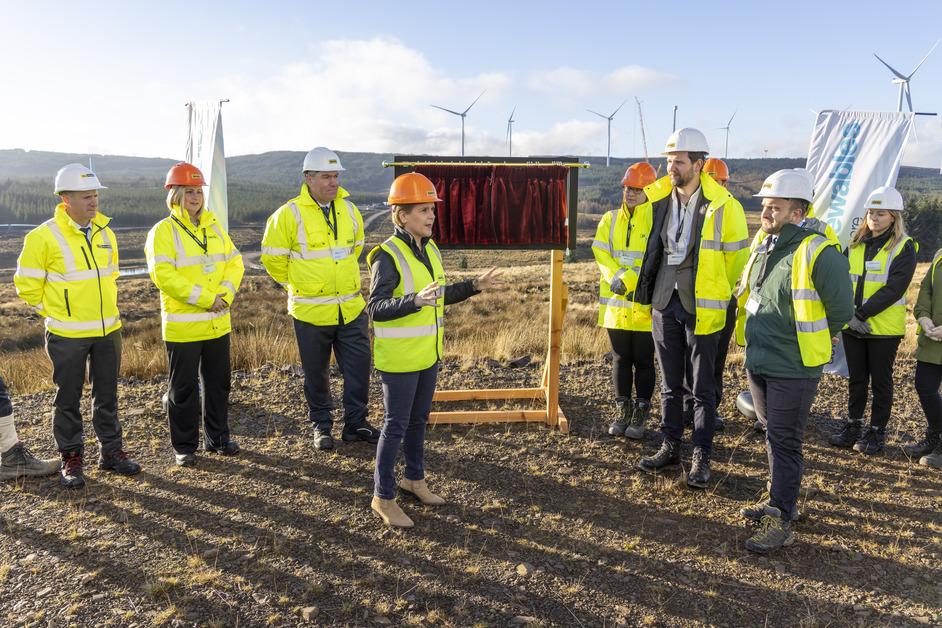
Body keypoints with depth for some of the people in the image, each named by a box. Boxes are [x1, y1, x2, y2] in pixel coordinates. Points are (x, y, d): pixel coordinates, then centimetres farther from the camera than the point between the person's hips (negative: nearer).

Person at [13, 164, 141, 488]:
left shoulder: (105, 233, 6)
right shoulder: (44, 236, -12)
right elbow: (27, 285, -6)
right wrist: (56, 312, -3)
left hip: (108, 330, 5)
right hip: (67, 336, -5)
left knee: (107, 395, 13)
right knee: (68, 398, 7)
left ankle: (111, 451, 25)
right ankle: (71, 459, 20)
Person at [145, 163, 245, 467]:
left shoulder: (214, 226, 10)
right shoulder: (163, 231, -9)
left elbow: (234, 262, 7)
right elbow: (163, 275, -19)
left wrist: (225, 294, -10)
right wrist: (205, 298, -20)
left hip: (218, 323, 6)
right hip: (182, 326, -5)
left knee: (219, 382, 14)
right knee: (184, 388, 5)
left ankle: (218, 438, 28)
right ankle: (184, 446, 19)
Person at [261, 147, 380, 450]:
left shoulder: (348, 209, 4)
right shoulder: (290, 214, -12)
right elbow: (272, 257, -4)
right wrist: (297, 284, 2)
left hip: (351, 308, 4)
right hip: (311, 310, -4)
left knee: (359, 366, 6)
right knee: (316, 373, 10)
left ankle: (355, 423, 21)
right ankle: (321, 425, 27)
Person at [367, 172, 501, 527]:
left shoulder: (429, 249, 7)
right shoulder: (388, 256, -19)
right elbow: (376, 308, -26)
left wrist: (475, 286, 8)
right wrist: (416, 301, -39)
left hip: (428, 355, 8)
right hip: (399, 358, -8)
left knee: (419, 419, 20)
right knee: (396, 425, 2)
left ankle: (414, 478, 38)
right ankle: (383, 497, 17)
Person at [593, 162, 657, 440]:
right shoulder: (611, 219, 9)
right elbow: (601, 252, -1)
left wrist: (632, 282, -20)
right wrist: (618, 277, -15)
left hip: (645, 306, -4)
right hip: (616, 303, 4)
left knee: (643, 360, 6)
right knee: (620, 359, 12)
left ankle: (640, 415, 18)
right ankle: (622, 411, 24)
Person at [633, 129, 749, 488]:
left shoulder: (723, 205, -11)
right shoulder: (658, 198, 3)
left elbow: (737, 256, 0)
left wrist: (720, 295, 7)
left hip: (702, 306, -4)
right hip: (665, 302, 5)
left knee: (702, 388, 4)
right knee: (670, 384, 14)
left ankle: (701, 458, 15)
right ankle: (670, 447, 26)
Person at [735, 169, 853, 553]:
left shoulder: (817, 253, -17)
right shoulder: (763, 249, 7)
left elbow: (841, 309, -13)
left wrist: (814, 340, 1)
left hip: (793, 370, -7)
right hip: (757, 363, 8)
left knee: (784, 442, 0)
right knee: (773, 436, 20)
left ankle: (780, 521, 10)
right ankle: (779, 497, 36)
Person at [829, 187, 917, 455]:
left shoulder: (903, 247, -7)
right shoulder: (856, 244, 7)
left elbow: (894, 288, -17)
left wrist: (861, 314, -21)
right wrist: (848, 314, -14)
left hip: (884, 328, -4)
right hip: (852, 326, 4)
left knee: (880, 380, 8)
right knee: (856, 378, 14)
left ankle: (877, 431, 19)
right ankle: (853, 426, 26)